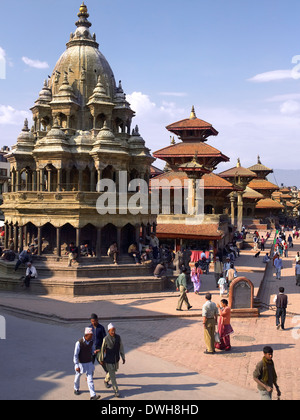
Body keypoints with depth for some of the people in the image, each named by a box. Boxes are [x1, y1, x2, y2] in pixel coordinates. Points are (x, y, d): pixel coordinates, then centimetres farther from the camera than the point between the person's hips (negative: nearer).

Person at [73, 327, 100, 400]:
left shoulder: (91, 342, -8)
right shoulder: (79, 343, -23)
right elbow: (75, 355, -21)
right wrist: (76, 366, -23)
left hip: (89, 363, 3)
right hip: (81, 364, -3)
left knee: (90, 379, -3)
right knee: (78, 376, 20)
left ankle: (93, 395, -6)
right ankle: (76, 389, 47)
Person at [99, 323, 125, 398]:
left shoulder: (118, 337, -10)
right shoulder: (106, 339, -19)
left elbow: (121, 348, 0)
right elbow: (102, 349, -7)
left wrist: (123, 357, 3)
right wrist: (101, 360, 2)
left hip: (116, 359, 4)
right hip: (109, 360, -4)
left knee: (112, 372, 25)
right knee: (113, 376, 0)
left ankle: (106, 381, 54)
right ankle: (116, 391, 11)